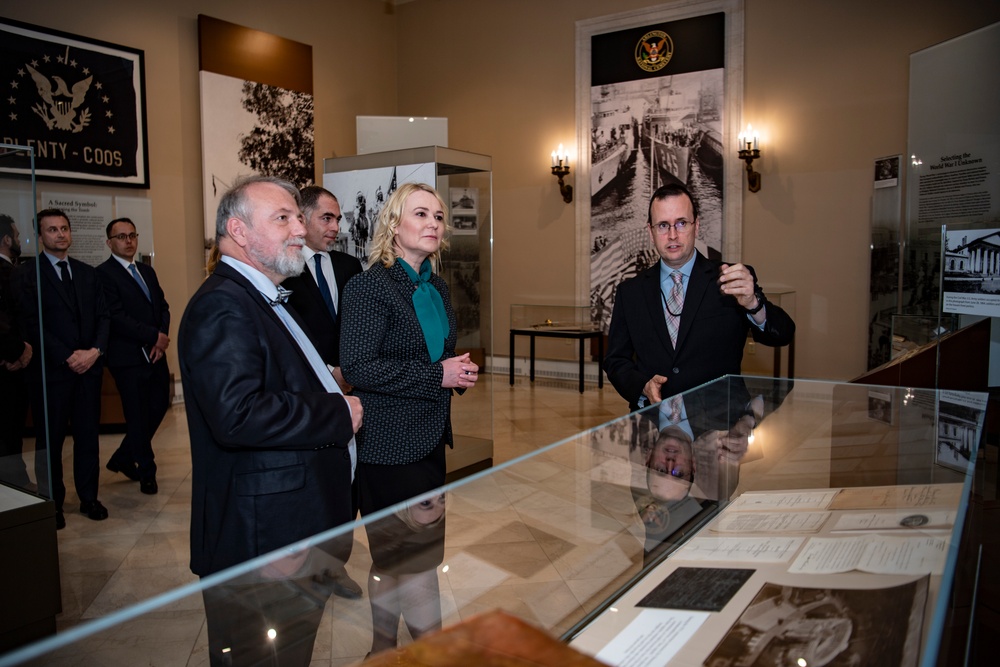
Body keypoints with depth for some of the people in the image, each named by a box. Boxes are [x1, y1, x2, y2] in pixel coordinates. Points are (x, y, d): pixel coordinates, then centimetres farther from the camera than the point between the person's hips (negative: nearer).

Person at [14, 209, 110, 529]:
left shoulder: (88, 273, 13)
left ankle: (89, 497, 20)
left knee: (88, 434, 9)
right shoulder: (26, 274, -2)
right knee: (50, 438, 6)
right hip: (51, 370, -4)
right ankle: (52, 503, 19)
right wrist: (67, 357, -13)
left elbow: (103, 316, 9)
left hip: (89, 366, 4)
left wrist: (95, 350, -7)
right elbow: (32, 323, -9)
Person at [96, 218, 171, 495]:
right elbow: (117, 318, -17)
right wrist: (155, 336, -15)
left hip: (155, 354, 7)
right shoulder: (104, 274, -9)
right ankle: (146, 471, 21)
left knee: (159, 406, 10)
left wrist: (162, 339, -5)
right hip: (129, 357, -7)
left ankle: (123, 458, 30)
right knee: (138, 416, 4)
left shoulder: (147, 271, 15)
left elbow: (163, 306, 11)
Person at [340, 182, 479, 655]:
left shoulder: (437, 288, 12)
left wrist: (460, 373, 2)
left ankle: (384, 644, 36)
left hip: (429, 438, 8)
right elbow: (357, 367, -20)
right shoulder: (369, 286, -13)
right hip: (389, 444, -8)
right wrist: (437, 376, -20)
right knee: (414, 558, 3)